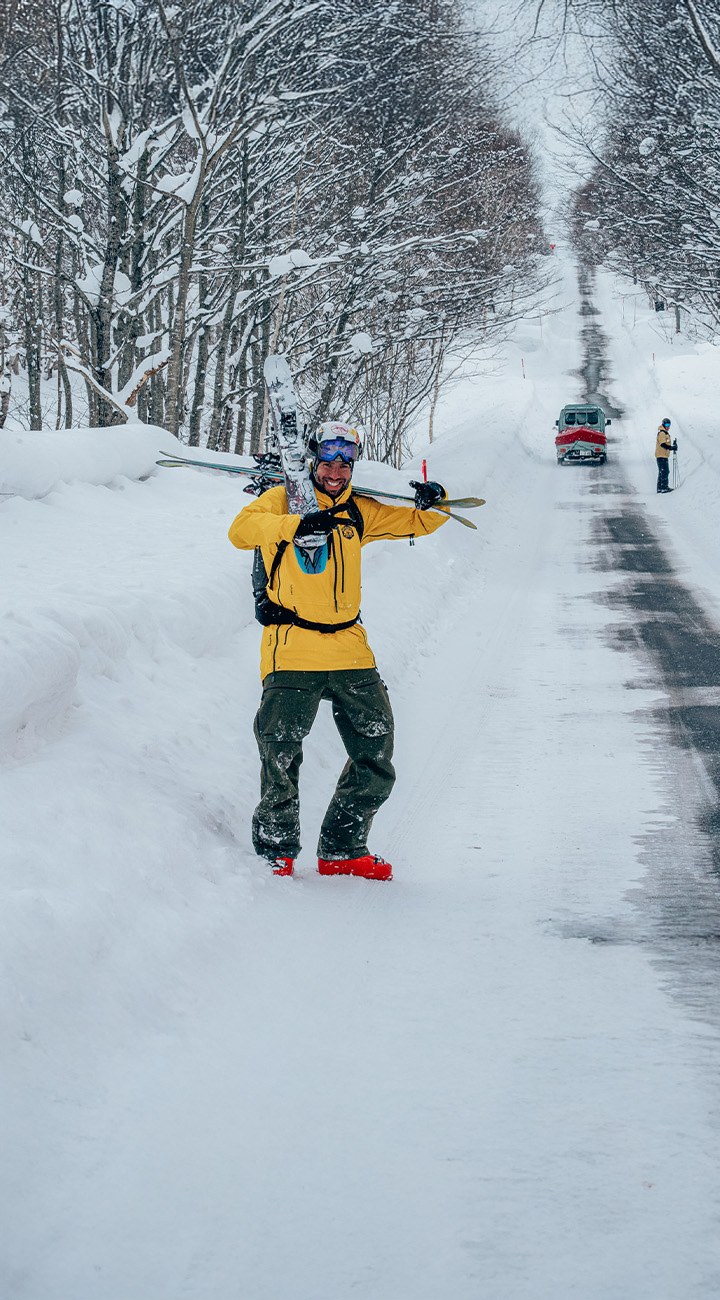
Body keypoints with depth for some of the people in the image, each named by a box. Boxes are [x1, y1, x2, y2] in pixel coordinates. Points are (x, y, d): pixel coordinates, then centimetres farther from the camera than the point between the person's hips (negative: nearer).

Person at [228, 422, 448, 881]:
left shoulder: (358, 512, 15)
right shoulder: (283, 500, 3)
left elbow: (415, 521, 23)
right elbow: (241, 529, -14)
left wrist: (432, 501, 0)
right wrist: (297, 525, -27)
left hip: (350, 653, 5)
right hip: (293, 652, -5)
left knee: (376, 759, 6)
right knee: (281, 755, -9)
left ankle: (341, 850, 18)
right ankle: (276, 849, 8)